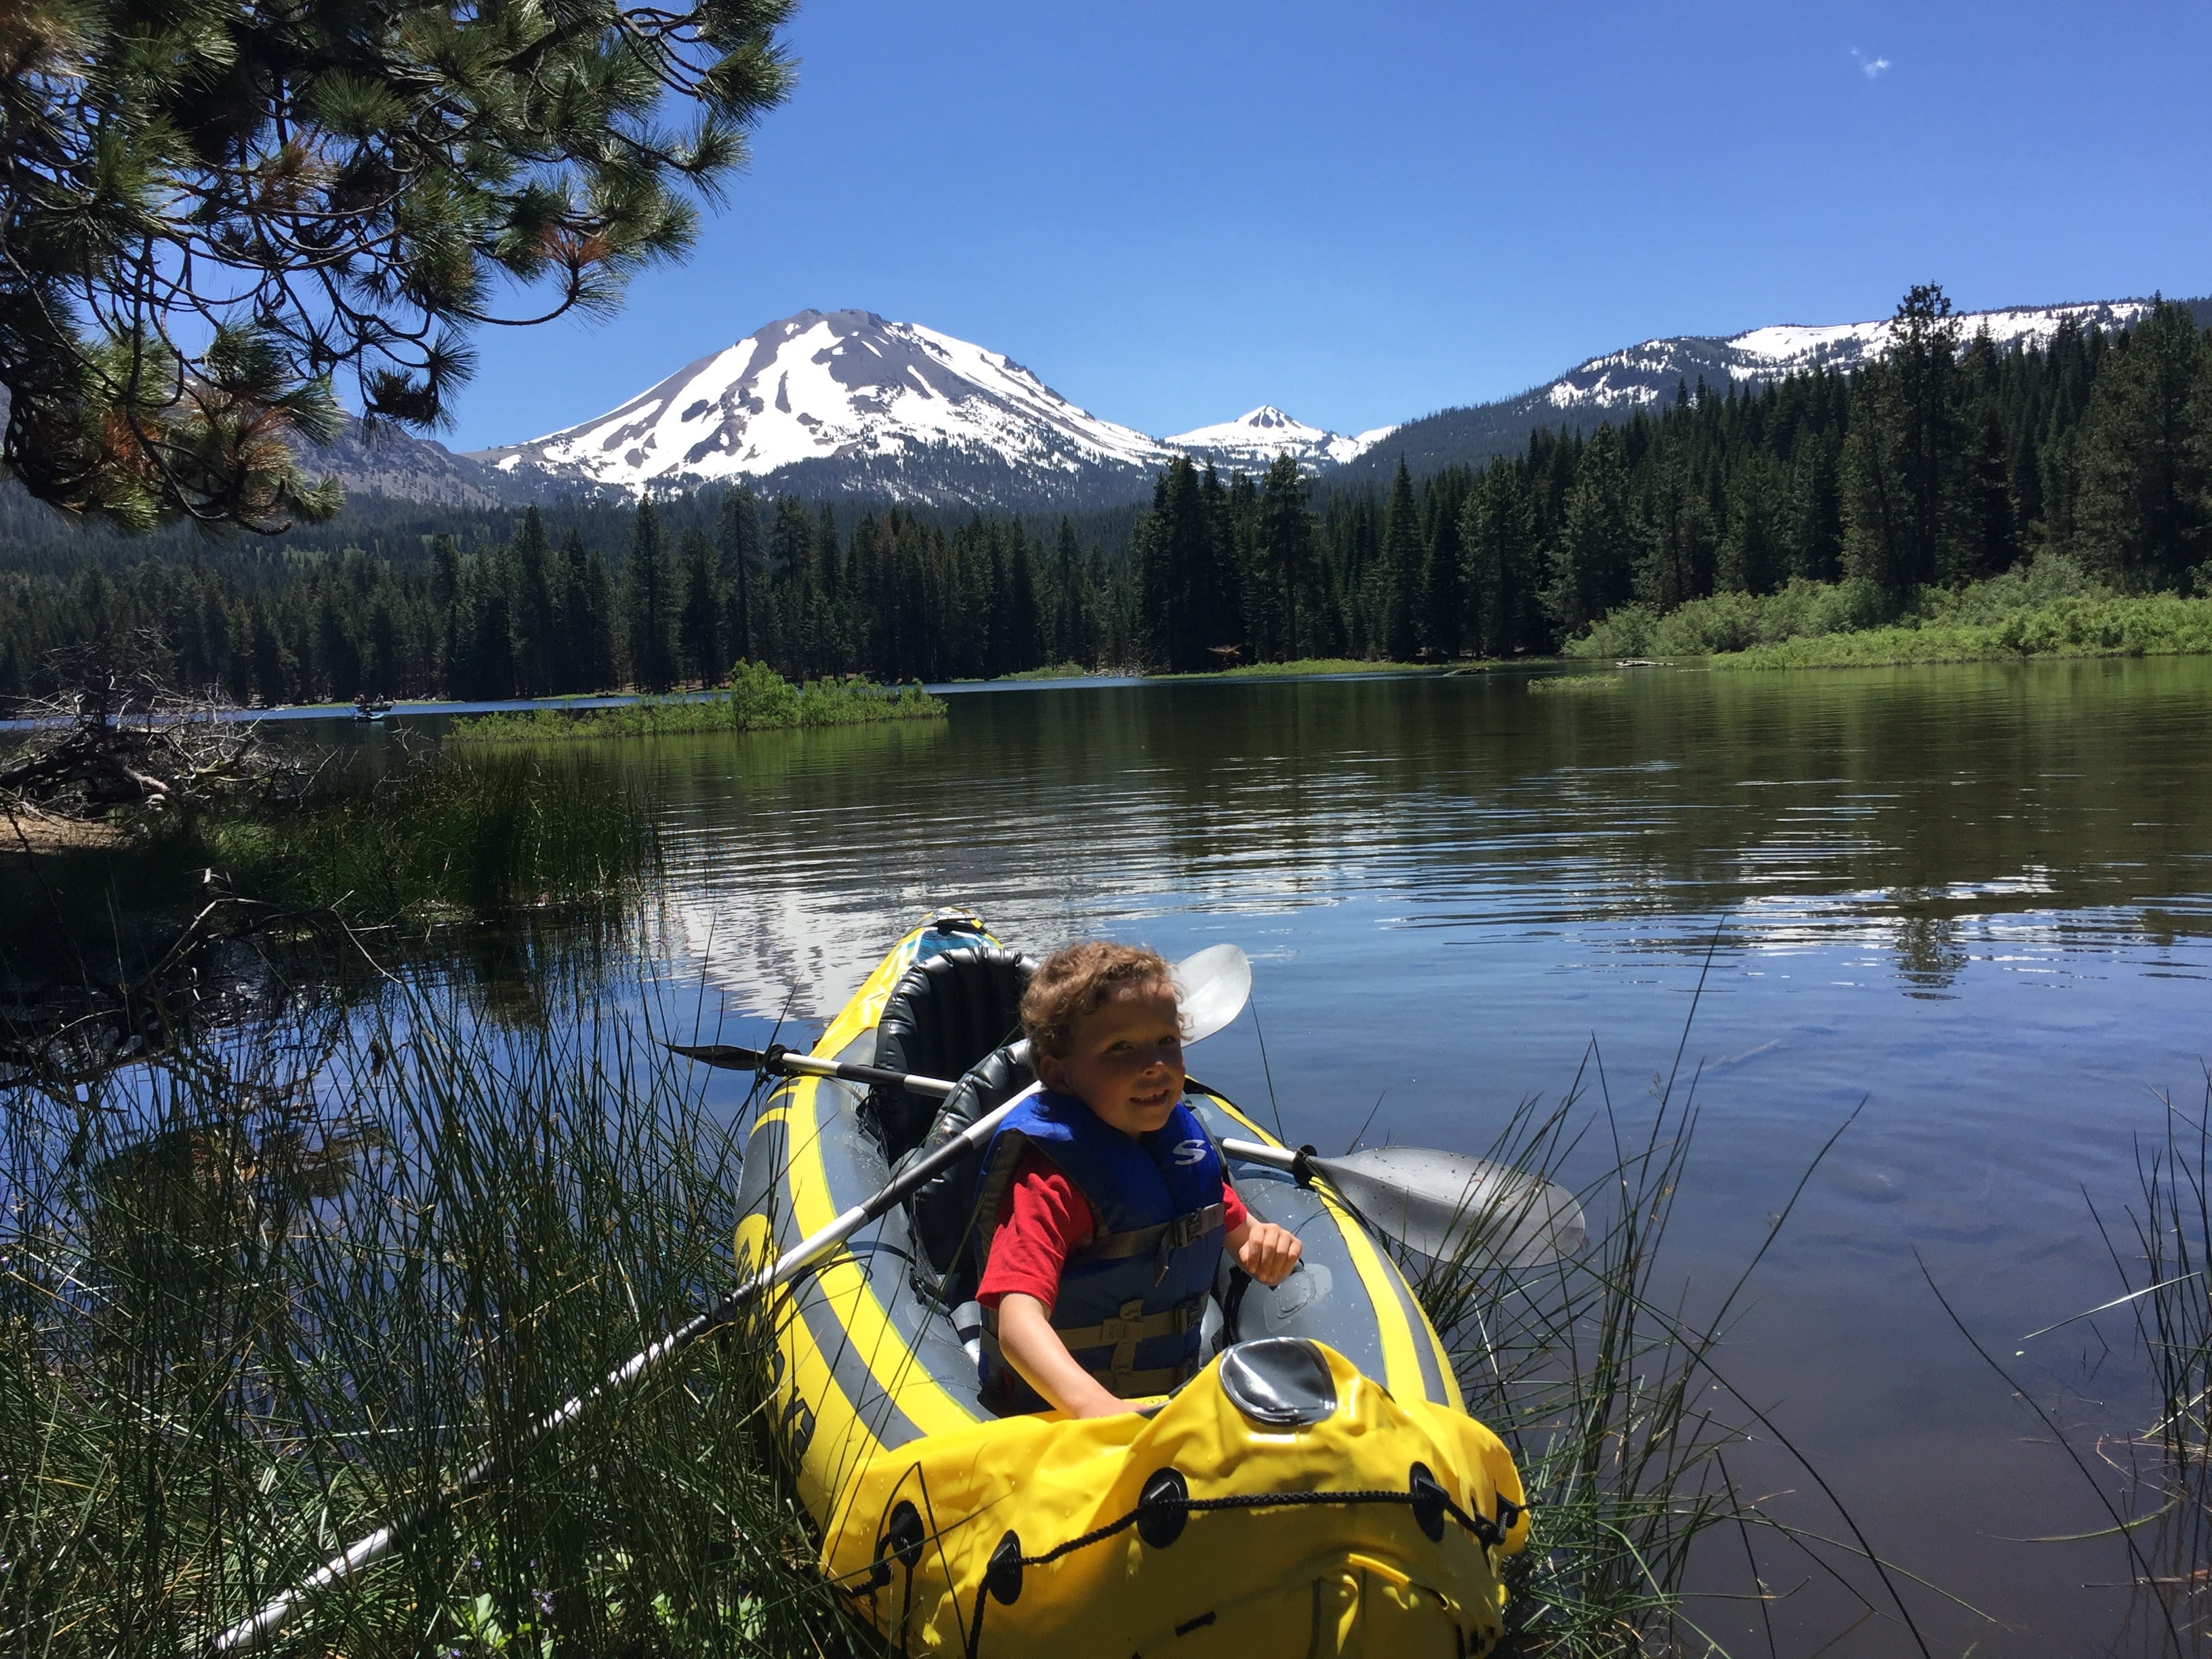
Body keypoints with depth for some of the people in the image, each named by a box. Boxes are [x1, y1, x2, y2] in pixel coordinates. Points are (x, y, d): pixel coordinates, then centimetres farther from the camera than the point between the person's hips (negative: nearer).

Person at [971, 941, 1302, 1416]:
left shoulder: (1183, 1136, 3)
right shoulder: (1050, 1181, -21)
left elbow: (1234, 1226, 19)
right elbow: (1018, 1318, -34)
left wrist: (1263, 1241, -5)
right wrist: (1094, 1405, -51)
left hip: (1179, 1397, 8)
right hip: (1062, 1415, -8)